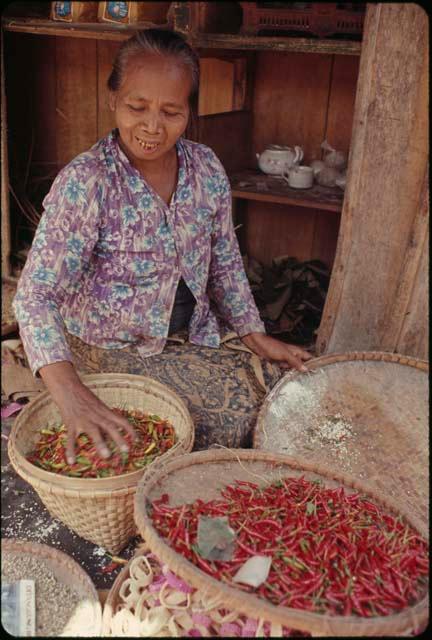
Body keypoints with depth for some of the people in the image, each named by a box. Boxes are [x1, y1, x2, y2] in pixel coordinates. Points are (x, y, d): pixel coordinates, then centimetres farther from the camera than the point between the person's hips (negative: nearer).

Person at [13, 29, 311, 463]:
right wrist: (68, 390, -43)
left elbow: (225, 263, 7)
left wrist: (254, 336, 4)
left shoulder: (206, 168, -5)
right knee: (241, 415, -16)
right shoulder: (83, 183, -21)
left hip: (192, 337, 6)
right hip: (112, 350, -5)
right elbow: (36, 293, -28)